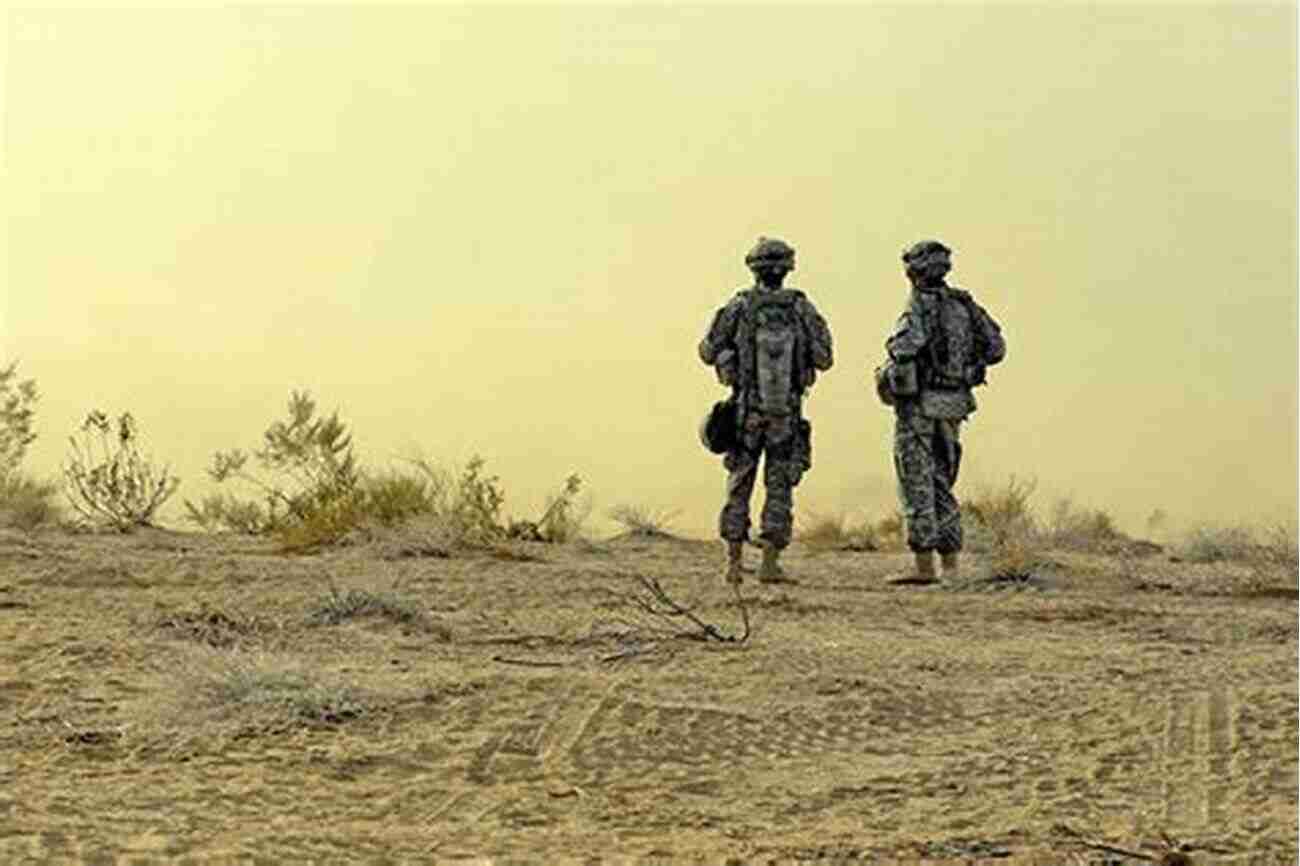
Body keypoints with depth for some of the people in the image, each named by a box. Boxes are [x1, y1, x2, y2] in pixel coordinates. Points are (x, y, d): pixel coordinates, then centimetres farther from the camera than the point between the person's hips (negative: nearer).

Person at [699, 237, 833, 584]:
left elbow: (708, 353, -2)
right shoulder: (801, 308, -4)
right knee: (779, 489, 6)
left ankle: (734, 562, 9)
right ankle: (770, 563, -2)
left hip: (746, 412, 0)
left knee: (739, 486, 11)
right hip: (787, 413, 0)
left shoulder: (739, 306, -6)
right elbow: (823, 359, -2)